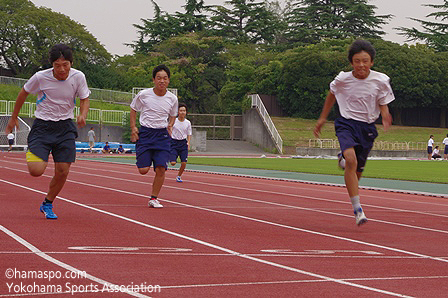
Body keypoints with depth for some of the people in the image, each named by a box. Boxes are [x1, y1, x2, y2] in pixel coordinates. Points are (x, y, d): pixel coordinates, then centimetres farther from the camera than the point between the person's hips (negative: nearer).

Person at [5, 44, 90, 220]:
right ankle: (30, 154, 21)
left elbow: (85, 99, 3)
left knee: (62, 172, -3)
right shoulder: (40, 77, -14)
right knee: (36, 171, -16)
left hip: (65, 127, 2)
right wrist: (14, 118, 13)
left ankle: (47, 204, 22)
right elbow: (23, 93, 4)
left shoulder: (78, 77, -10)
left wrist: (83, 115, -19)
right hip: (42, 126, -2)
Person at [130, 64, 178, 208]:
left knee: (161, 169, -10)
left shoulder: (172, 99, 0)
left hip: (162, 135, 1)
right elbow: (133, 109, 9)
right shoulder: (143, 95, -7)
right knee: (143, 170, -7)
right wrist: (133, 128, -1)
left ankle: (154, 198, 6)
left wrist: (170, 126, -1)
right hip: (145, 132, -1)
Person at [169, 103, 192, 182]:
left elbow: (189, 134, 12)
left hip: (183, 143, 2)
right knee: (173, 163, -13)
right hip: (174, 142, -2)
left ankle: (179, 176, 18)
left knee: (184, 163, -8)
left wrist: (188, 142, -4)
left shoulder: (188, 122, 2)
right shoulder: (173, 121, -6)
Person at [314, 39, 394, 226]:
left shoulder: (381, 81, -6)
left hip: (367, 127, 2)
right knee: (351, 160, -28)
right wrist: (322, 118, 21)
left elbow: (383, 105, 2)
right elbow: (332, 95, 14)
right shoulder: (342, 79, -6)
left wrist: (385, 117, -21)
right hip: (346, 124, -2)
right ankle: (357, 209, -27)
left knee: (358, 170, 8)